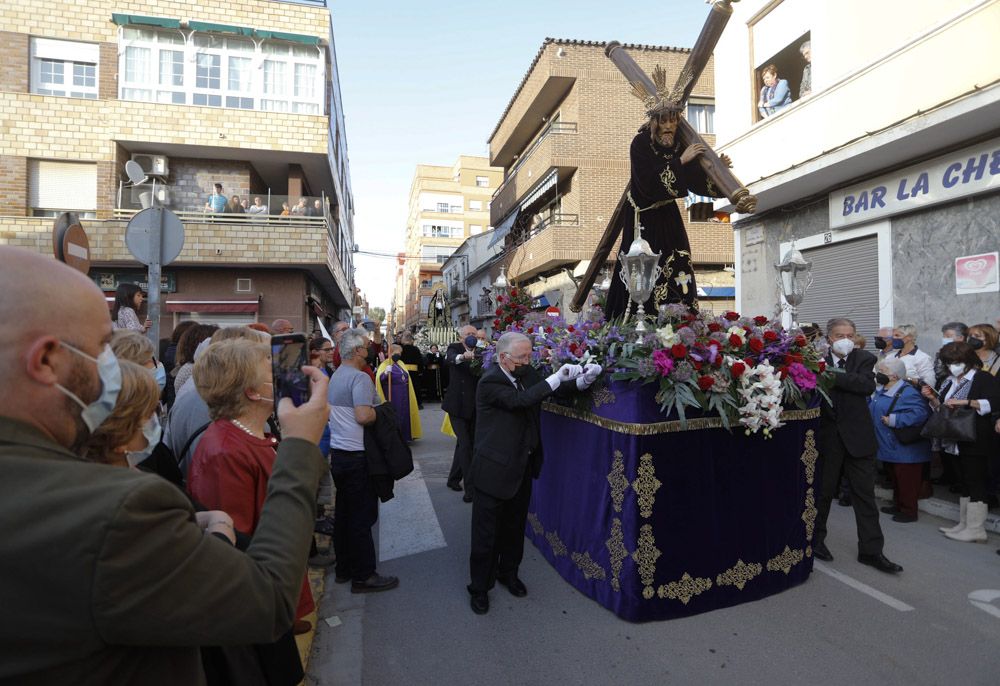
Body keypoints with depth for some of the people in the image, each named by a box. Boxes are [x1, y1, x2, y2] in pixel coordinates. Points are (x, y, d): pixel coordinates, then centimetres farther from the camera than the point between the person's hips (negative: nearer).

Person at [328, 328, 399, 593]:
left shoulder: (335, 376, 12)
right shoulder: (359, 377, -18)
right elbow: (363, 416, -27)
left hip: (338, 452, 9)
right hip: (357, 455, -9)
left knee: (343, 512, 17)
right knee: (362, 516, 1)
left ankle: (344, 568, 29)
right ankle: (363, 575, 11)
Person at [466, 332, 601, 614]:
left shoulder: (527, 373, 2)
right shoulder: (490, 381, -20)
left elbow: (552, 388, 4)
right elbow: (520, 400, -33)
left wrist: (580, 381, -16)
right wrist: (557, 378, -32)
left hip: (522, 466, 7)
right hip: (494, 470, -7)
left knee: (515, 526, 23)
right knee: (486, 533, 8)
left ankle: (508, 572, 44)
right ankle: (479, 586, 27)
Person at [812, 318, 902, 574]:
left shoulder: (864, 359, 1)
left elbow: (868, 385, -18)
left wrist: (833, 375, -22)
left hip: (857, 436, 1)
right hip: (827, 435, -1)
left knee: (865, 494, 7)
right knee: (823, 491, 12)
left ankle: (871, 550, 18)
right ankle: (816, 540, 29)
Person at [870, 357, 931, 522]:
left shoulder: (907, 393, -21)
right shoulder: (883, 392, 8)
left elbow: (920, 413, -32)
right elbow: (872, 410, 24)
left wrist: (894, 420, -29)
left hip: (905, 449, -10)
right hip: (892, 447, 10)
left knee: (906, 481, 1)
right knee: (896, 478, 21)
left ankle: (909, 511, 13)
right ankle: (898, 505, 33)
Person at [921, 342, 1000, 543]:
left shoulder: (983, 378, -8)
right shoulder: (949, 381, 13)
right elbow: (941, 408, 20)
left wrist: (964, 402, -27)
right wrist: (932, 398, 1)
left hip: (976, 441, -7)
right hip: (957, 441, 7)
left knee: (976, 481, -2)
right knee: (964, 481, 14)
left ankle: (976, 530, 4)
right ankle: (964, 524, 21)